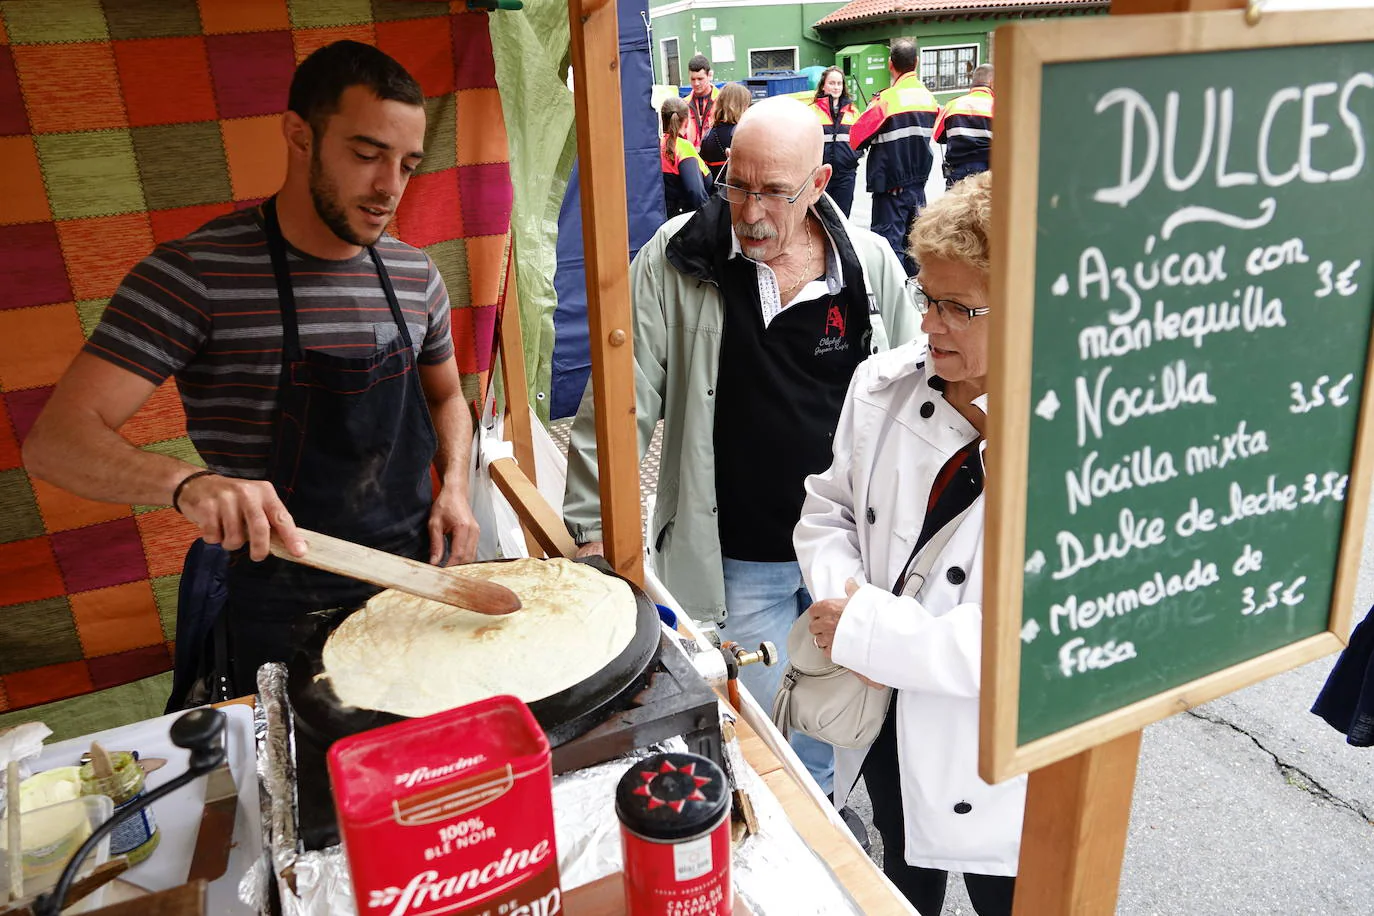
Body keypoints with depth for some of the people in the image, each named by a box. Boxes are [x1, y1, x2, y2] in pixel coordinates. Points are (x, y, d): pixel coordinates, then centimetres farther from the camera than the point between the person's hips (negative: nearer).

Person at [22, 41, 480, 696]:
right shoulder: (196, 274, -16)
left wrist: (454, 486, -3)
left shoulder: (415, 275, 0)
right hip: (287, 613, -4)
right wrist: (187, 482, -39)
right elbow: (54, 440, -20)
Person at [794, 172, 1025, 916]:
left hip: (996, 766, -4)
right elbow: (829, 506, 4)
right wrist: (842, 595, -16)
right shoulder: (885, 383, -8)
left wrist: (868, 631, -27)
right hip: (887, 722, 5)